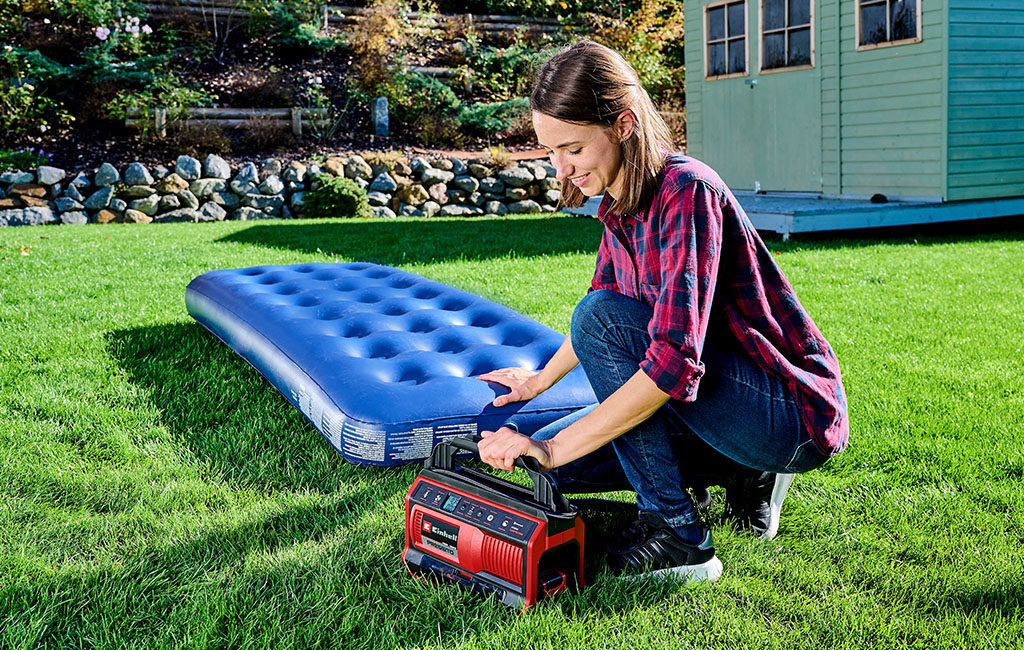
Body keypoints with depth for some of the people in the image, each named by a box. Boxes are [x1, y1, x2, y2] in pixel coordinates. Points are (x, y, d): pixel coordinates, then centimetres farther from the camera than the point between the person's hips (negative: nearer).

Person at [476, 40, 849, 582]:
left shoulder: (685, 191, -24)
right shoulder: (620, 202, 2)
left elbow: (675, 362, -34)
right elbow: (604, 294, 24)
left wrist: (554, 450, -32)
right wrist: (538, 381, 30)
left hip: (797, 415, -9)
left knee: (603, 319, -24)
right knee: (548, 457, 3)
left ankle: (677, 536, -17)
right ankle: (745, 472, 10)